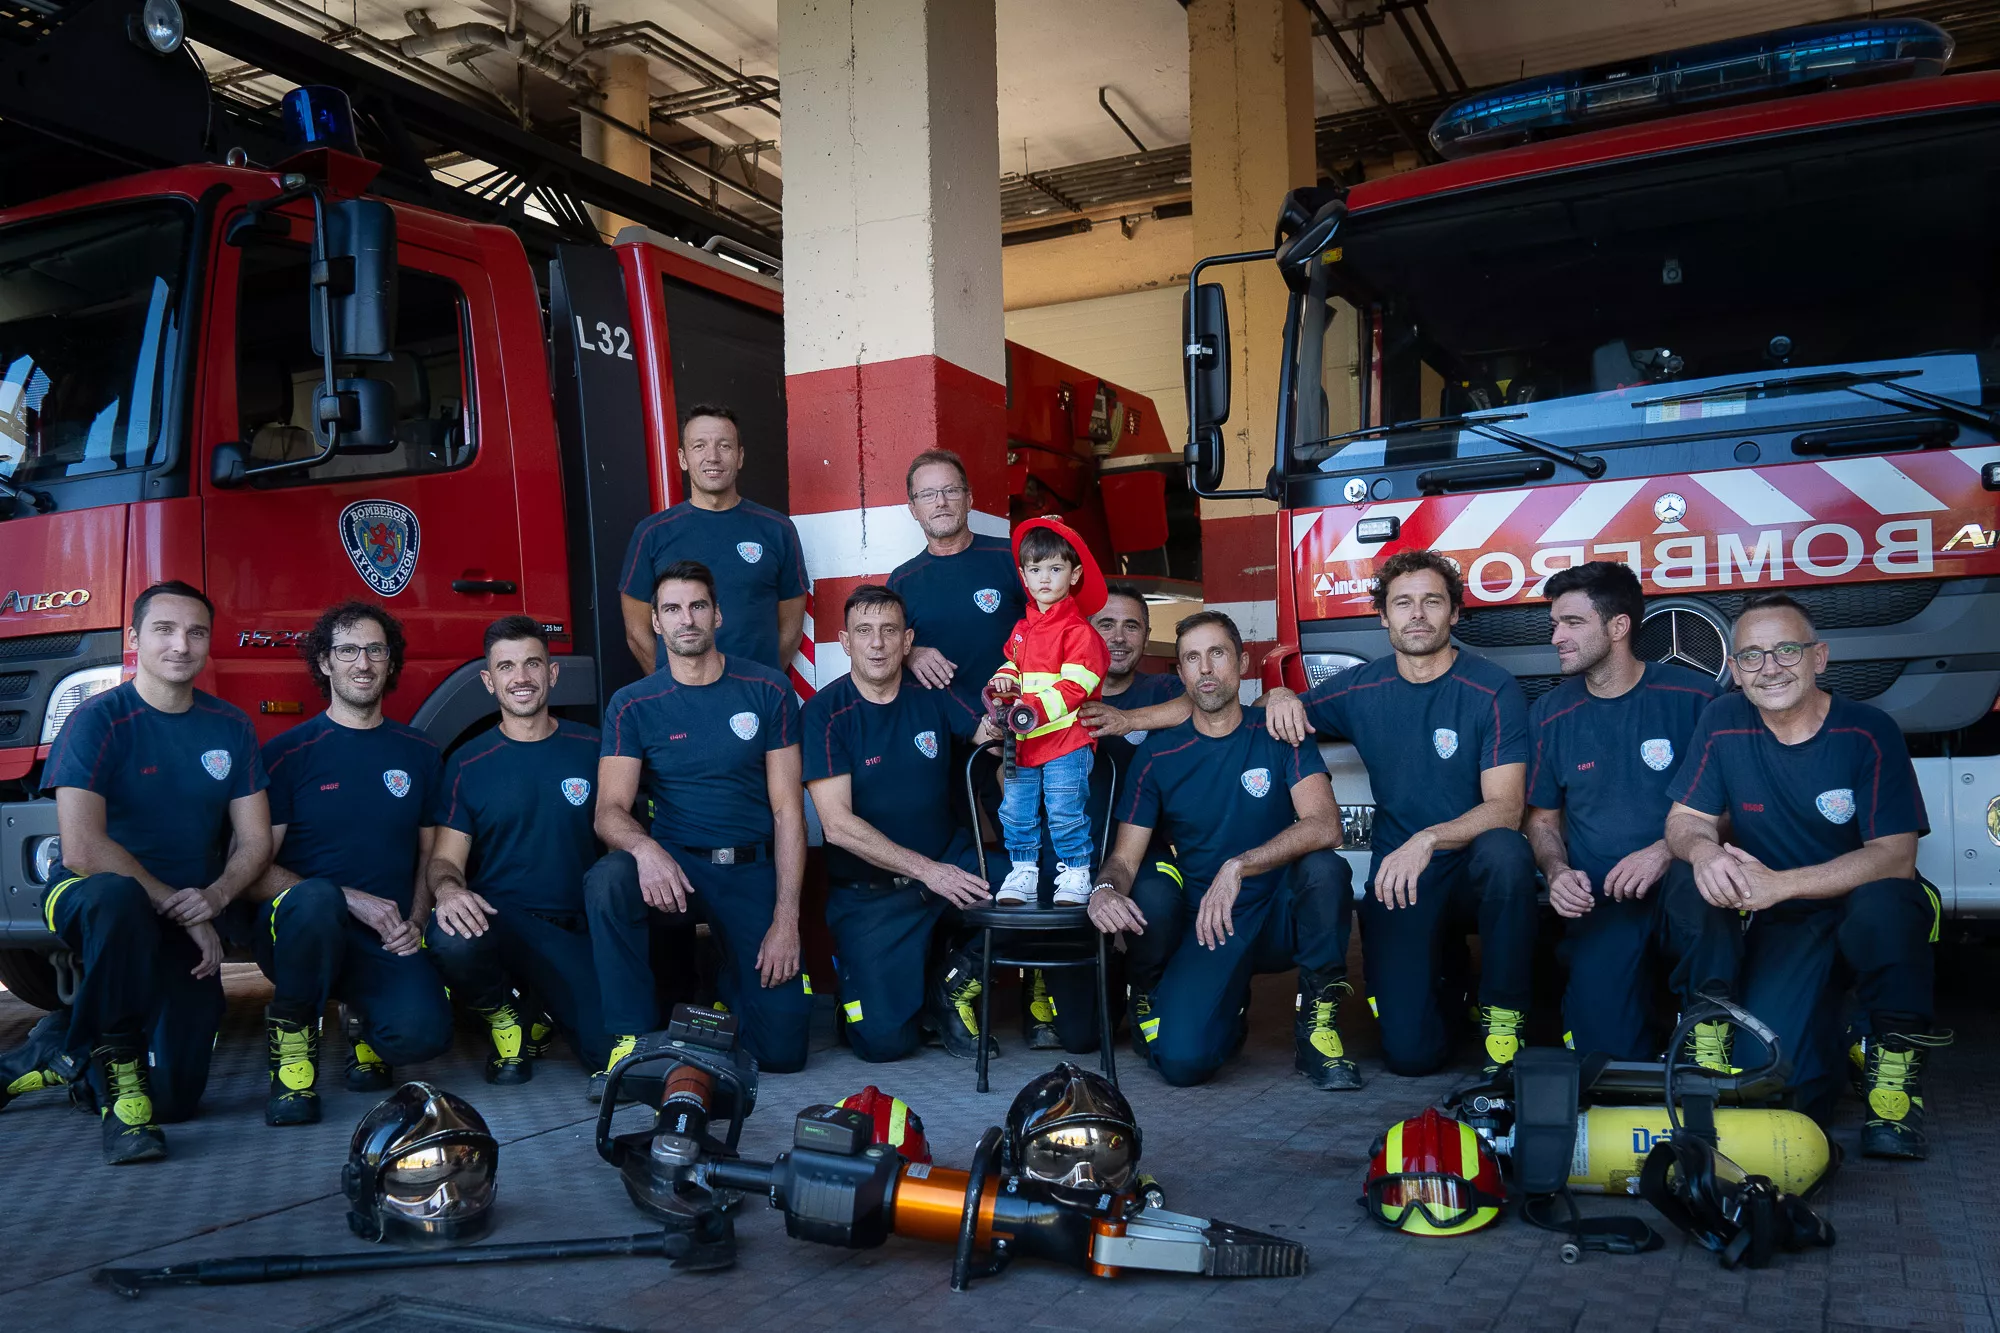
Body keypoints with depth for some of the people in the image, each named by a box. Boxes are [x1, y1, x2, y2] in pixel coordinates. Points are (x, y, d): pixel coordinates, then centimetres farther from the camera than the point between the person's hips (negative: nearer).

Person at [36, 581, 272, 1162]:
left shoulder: (230, 728, 4)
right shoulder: (98, 721, -10)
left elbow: (255, 842, 4)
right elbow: (81, 849, -21)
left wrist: (214, 896, -16)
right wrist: (174, 904, -21)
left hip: (188, 920, 4)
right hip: (88, 901, -4)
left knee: (174, 1098, -5)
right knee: (115, 897, -43)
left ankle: (71, 1051, 30)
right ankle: (116, 1068, -23)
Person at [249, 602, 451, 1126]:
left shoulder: (418, 753, 13)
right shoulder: (288, 753, 2)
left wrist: (415, 921, -3)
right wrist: (351, 901, -16)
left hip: (387, 943, 2)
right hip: (299, 928, -2)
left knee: (423, 1032, -28)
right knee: (314, 898, -39)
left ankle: (365, 1019, 12)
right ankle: (291, 1026, -9)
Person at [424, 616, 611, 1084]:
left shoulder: (591, 748, 7)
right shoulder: (468, 764, 6)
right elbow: (445, 857, 3)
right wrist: (448, 888, -22)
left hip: (575, 929, 1)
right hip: (497, 918, 0)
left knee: (616, 1051, -21)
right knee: (450, 938, -38)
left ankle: (547, 1008, 17)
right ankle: (503, 1014, -1)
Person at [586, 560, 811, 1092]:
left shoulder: (767, 691, 0)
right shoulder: (632, 705, 1)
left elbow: (787, 809, -2)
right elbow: (610, 810, -8)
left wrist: (786, 919, -10)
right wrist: (643, 847, -34)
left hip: (752, 869, 0)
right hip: (673, 864, 0)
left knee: (782, 1050, -9)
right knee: (605, 882, -36)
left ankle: (725, 978, 25)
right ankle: (633, 1038, -18)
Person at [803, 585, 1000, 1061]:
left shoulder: (930, 694, 1)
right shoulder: (825, 713, -9)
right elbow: (839, 825, -15)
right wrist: (926, 870, -21)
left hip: (950, 864, 3)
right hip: (869, 892, -3)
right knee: (884, 1039, -15)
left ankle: (955, 982, 4)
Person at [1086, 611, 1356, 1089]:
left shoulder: (1279, 734, -3)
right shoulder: (1158, 755, 1)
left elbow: (1323, 826, -18)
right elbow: (1125, 858, 0)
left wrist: (1238, 867, -31)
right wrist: (1105, 889, -25)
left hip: (1281, 919, 0)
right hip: (1206, 926, 0)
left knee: (1324, 869, -33)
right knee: (1182, 1059, -22)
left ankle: (1318, 1023, -12)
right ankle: (1229, 1004, 16)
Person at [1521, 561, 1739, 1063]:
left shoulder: (1694, 696, -1)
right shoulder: (1550, 715, 7)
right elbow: (1542, 818, 14)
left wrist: (1665, 851, -19)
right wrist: (1557, 872, -7)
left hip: (1678, 885, -1)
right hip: (1595, 904, 2)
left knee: (1690, 880, -39)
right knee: (1606, 1050, -17)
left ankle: (1710, 1022, -18)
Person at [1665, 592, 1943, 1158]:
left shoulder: (1869, 731, -12)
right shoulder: (1723, 724, -5)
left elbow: (1895, 856, -18)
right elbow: (1685, 819, -2)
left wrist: (1780, 884, -31)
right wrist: (1702, 850, -28)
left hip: (1866, 904, -1)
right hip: (1782, 923, 2)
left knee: (1883, 904, -39)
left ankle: (1896, 1054, -13)